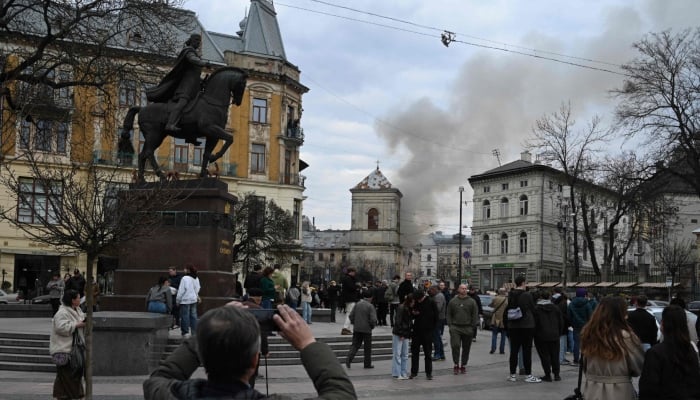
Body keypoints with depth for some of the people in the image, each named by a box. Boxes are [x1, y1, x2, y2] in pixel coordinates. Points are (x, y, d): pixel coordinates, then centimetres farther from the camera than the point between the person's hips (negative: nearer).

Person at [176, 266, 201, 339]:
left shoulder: (185, 278, -17)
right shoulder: (196, 279, 5)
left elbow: (181, 291, -14)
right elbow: (198, 289, 14)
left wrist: (178, 300, -5)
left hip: (185, 300, -7)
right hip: (194, 300, 7)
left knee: (185, 316, -1)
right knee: (193, 315, 12)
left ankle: (185, 332, 1)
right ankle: (194, 331, 16)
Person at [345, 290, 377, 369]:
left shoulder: (357, 304, 3)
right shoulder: (370, 306, -12)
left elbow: (351, 315, 3)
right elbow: (373, 319, -17)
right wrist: (372, 326, 1)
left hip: (357, 329, 4)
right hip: (367, 329, -4)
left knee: (355, 345, 8)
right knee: (367, 347, 10)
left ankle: (349, 359, -14)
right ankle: (367, 364, 17)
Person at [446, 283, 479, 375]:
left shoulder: (471, 301, 4)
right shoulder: (453, 301, 6)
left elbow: (475, 315, 5)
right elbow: (449, 314, 10)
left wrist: (473, 327, -2)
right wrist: (450, 325, 1)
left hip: (467, 328, 1)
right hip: (455, 328, -1)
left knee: (466, 348, 7)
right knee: (455, 346, -12)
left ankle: (463, 365, 18)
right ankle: (456, 365, -1)